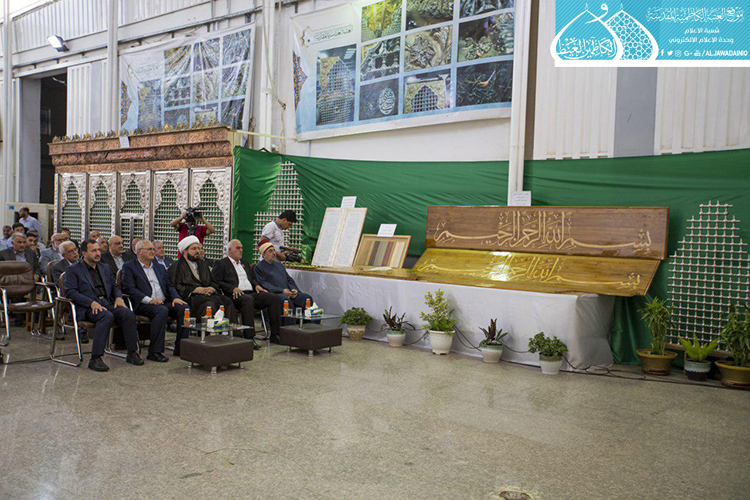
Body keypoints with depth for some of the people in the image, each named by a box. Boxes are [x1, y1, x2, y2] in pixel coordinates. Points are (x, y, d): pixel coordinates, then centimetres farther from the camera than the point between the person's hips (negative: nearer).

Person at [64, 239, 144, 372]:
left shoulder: (105, 268, 25)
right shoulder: (73, 270, 7)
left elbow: (114, 286, 27)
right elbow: (69, 291, -6)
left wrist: (118, 297, 2)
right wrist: (91, 302, -19)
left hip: (108, 304, 5)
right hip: (87, 308, -5)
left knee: (128, 314, -24)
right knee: (107, 316, -36)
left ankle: (132, 353, -17)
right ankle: (95, 359, -33)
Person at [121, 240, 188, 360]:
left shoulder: (159, 267, 26)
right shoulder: (129, 267, 7)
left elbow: (169, 285, 21)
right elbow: (129, 288, -7)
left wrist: (176, 297, -2)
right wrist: (149, 300, -19)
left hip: (164, 302, 6)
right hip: (143, 305, -6)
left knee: (183, 308, -22)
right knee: (162, 310, -36)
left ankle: (180, 348, -16)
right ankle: (154, 351, -31)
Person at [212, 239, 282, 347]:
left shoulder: (245, 263, 31)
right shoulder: (221, 264, 9)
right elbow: (216, 282, -4)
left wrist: (256, 285, 10)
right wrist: (233, 288, -17)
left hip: (252, 293, 7)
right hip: (236, 295, -7)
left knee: (274, 298, -16)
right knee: (248, 299, -40)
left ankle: (275, 335, -17)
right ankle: (249, 337, -40)